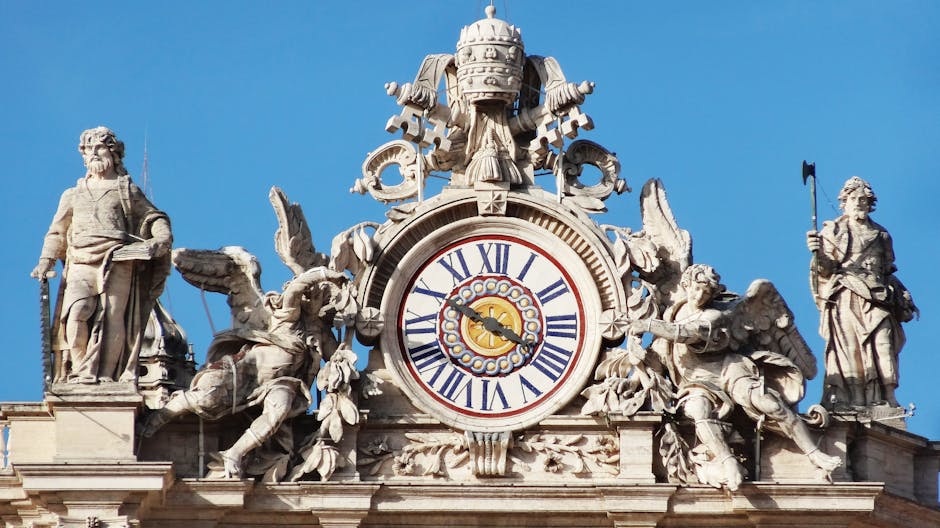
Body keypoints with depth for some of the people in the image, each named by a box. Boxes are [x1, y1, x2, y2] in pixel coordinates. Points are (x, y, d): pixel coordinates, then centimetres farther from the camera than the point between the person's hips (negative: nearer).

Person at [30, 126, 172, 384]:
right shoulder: (73, 195, 26)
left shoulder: (127, 191, 18)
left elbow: (155, 217, 18)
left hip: (117, 264, -1)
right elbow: (57, 232, 26)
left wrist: (162, 237, -3)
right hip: (81, 264, 1)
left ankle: (105, 376, -13)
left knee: (112, 320, -12)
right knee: (76, 314, -22)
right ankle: (80, 371, -16)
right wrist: (46, 261, 11)